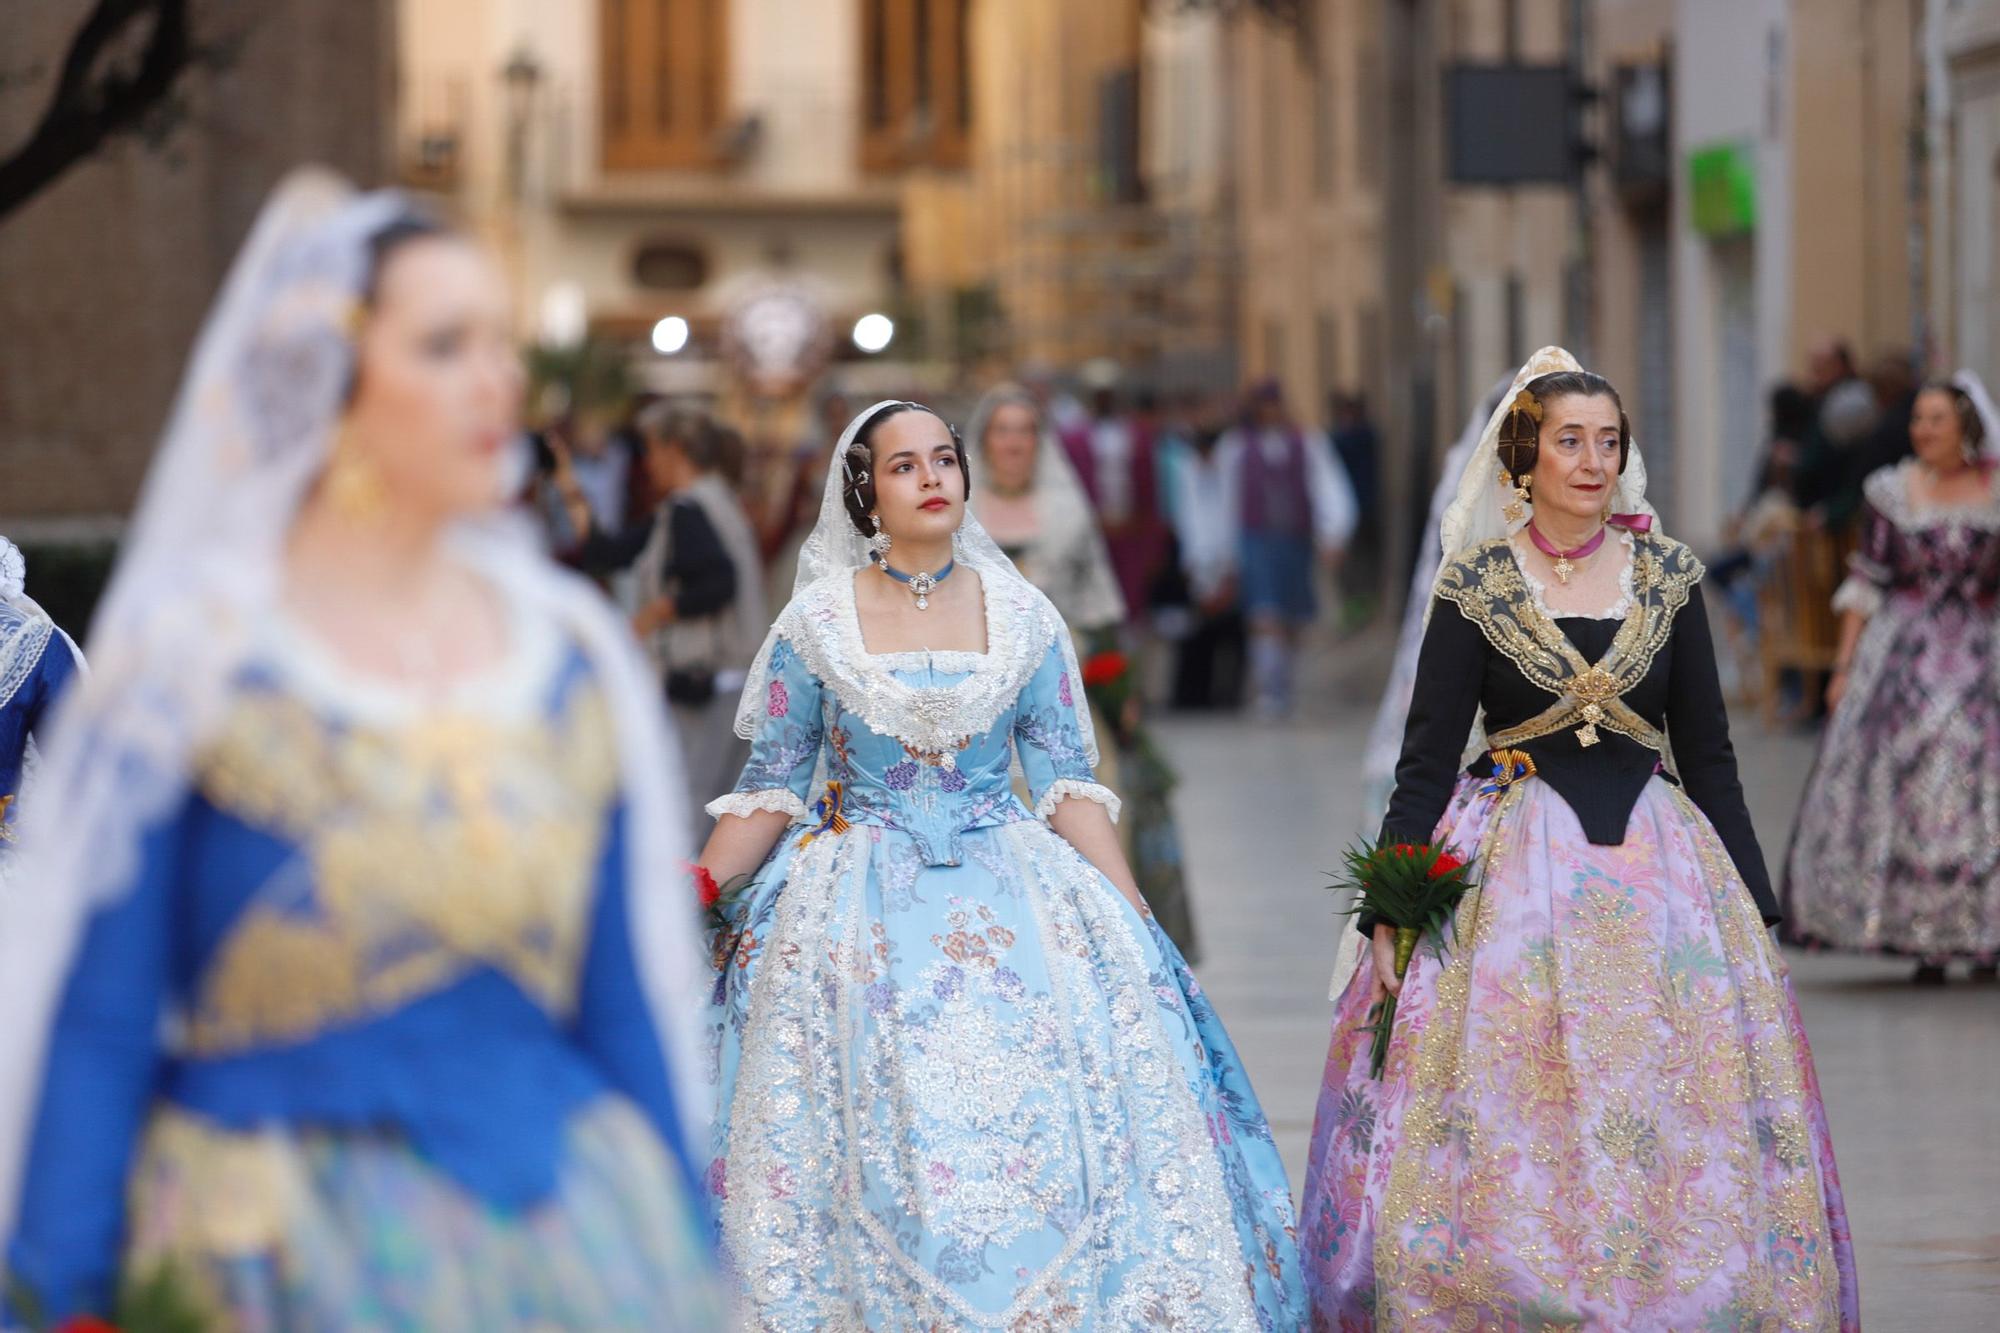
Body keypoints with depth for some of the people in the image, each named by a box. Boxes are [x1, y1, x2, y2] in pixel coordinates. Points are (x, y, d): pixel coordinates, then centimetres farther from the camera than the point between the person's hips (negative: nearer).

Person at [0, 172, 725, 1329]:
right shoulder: (192, 663, -4)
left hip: (570, 1223, 3)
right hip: (290, 1234, -3)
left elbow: (629, 999, 13)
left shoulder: (571, 655, 9)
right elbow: (93, 1026, -2)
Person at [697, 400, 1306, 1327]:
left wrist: (1135, 927, -2)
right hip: (862, 918, -1)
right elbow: (771, 790, 4)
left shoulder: (1022, 618, 5)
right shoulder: (817, 622, 1)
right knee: (884, 1151, -11)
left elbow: (1069, 786, 5)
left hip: (1011, 898, 1)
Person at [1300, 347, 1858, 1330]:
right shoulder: (1474, 586, -1)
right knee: (1505, 1138, -4)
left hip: (1655, 864, 2)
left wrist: (1754, 906, 6)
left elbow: (1708, 755, 9)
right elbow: (1426, 762, 0)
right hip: (1511, 871, -2)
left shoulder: (1667, 576, 6)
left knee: (1673, 1142, 0)